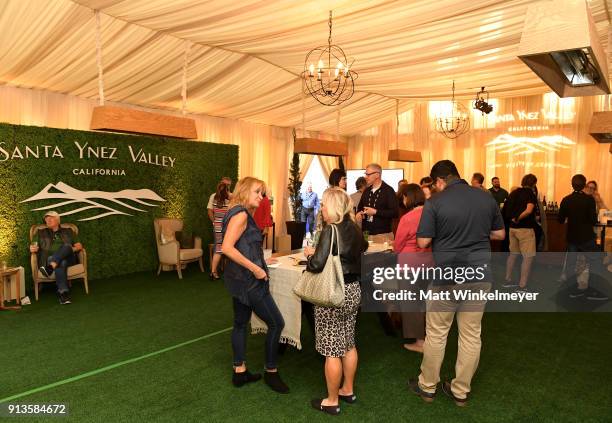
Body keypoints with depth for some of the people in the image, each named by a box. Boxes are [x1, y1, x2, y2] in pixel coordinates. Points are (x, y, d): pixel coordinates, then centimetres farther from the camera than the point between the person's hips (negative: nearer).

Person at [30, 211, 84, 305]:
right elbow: (33, 246, 16)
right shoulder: (40, 233, 27)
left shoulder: (68, 232, 25)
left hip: (69, 259, 0)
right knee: (60, 263, -38)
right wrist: (32, 248, -7)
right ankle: (63, 292, -51)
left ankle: (50, 267, -53)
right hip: (48, 260, 0)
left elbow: (79, 246, 17)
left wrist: (73, 249, -4)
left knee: (67, 246, -33)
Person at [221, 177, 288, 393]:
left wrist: (259, 260, 12)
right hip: (248, 280, -10)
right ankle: (271, 372, 14)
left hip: (241, 278, 10)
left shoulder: (243, 213, 12)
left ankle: (239, 371, 27)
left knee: (241, 322, 16)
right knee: (276, 323, -1)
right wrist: (255, 268, -24)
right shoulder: (240, 214, -17)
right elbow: (227, 248, -26)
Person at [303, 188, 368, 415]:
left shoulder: (330, 230, -18)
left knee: (332, 351, 4)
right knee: (348, 344, 20)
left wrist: (310, 253, -4)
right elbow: (362, 248, 27)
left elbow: (317, 265, -25)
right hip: (353, 290, 8)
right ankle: (348, 390, 35)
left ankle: (332, 401, 17)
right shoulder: (353, 228, 5)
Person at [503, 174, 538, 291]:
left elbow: (506, 209, 14)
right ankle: (522, 286, -4)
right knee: (528, 257, -2)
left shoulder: (514, 193, 9)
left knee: (513, 254, 19)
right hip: (526, 228, -7)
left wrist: (513, 219, 11)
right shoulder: (530, 193, -10)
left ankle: (507, 281, 26)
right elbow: (529, 210, -26)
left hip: (513, 228, 7)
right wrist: (517, 219, -15)